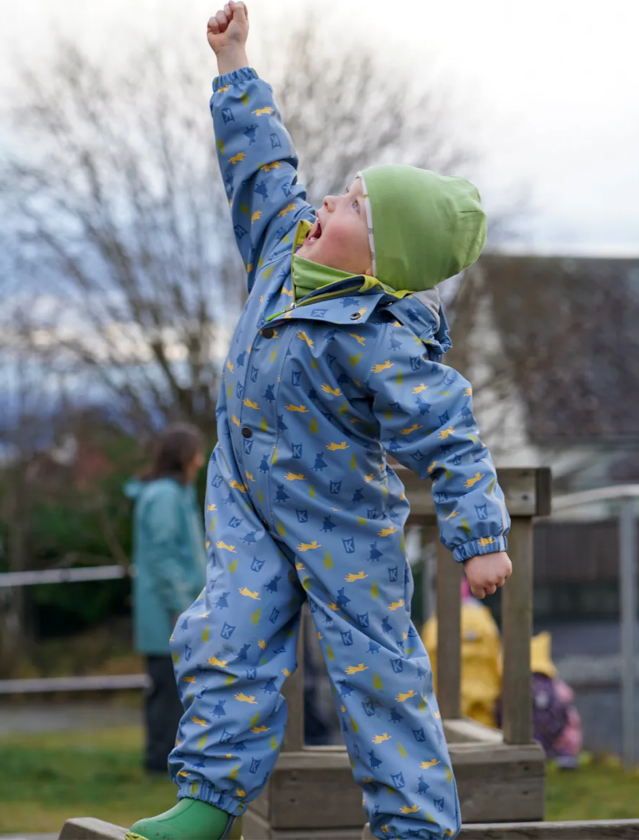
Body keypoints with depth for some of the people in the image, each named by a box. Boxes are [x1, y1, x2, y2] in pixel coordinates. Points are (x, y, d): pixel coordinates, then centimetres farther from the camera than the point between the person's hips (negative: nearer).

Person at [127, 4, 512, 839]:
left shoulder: (380, 342, -26)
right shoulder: (289, 243, -4)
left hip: (341, 526, -7)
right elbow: (261, 162, 10)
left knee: (376, 666, 0)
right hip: (248, 506, 7)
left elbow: (449, 440, -27)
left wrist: (481, 539, -32)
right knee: (228, 640, -1)